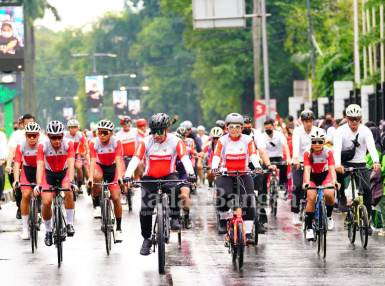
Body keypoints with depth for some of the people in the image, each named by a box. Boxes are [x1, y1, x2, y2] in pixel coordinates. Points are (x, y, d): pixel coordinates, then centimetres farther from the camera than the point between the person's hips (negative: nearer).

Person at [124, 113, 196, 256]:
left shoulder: (175, 141, -12)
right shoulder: (146, 142, -12)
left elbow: (185, 158, -24)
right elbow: (135, 159, -21)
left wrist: (191, 173, -44)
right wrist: (127, 176, -38)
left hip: (168, 176, -1)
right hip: (149, 178, 1)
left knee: (176, 189, -36)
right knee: (145, 209, -10)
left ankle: (174, 218, -17)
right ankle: (146, 239, 8)